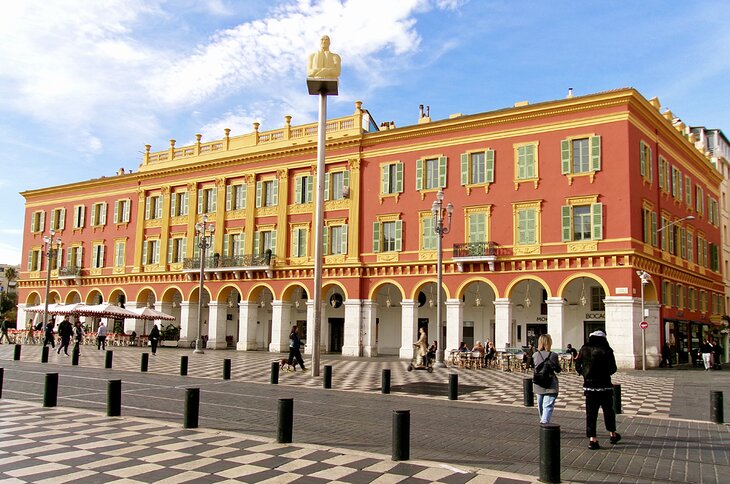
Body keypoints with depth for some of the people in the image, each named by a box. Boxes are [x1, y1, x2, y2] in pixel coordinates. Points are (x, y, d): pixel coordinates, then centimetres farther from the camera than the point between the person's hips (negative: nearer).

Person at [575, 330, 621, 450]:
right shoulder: (606, 350, -9)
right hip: (604, 386, -2)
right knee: (608, 410, 16)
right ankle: (612, 434, 30)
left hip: (589, 385, 2)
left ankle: (592, 439, 1)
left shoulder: (584, 349, 0)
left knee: (591, 413, 4)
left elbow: (578, 366, 2)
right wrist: (604, 372, 12)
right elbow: (613, 369, -7)